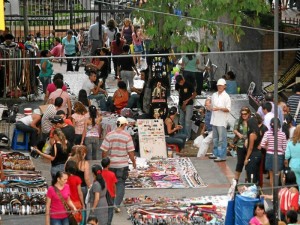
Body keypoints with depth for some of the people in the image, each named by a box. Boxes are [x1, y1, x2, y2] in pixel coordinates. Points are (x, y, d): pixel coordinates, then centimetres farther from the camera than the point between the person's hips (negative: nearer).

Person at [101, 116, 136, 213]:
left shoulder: (109, 135, -6)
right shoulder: (127, 136, -10)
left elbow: (104, 151, -4)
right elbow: (130, 152, -8)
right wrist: (134, 162, 7)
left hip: (110, 164, 2)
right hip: (122, 164, -2)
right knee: (121, 184, 4)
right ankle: (117, 204, -7)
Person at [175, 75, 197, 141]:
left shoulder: (189, 85, -14)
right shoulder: (177, 85, -2)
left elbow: (194, 94, -6)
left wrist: (187, 100, -14)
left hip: (189, 104, -5)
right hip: (181, 104, 5)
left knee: (187, 120, -9)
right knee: (181, 120, 9)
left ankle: (187, 136, -6)